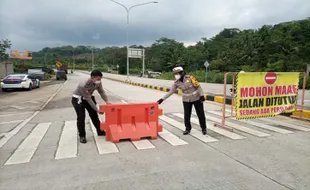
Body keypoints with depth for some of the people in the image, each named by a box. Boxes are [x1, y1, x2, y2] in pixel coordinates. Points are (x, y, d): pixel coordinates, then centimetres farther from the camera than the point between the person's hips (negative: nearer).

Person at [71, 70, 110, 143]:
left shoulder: (98, 82, -20)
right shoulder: (83, 85, -38)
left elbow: (101, 91, -9)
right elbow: (88, 99, -32)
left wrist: (107, 101, -25)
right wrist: (97, 109, -30)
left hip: (88, 97, 6)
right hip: (78, 99, -6)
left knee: (94, 115, 9)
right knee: (81, 117, -11)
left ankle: (100, 132, 23)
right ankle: (82, 136, 3)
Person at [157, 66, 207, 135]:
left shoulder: (190, 78, -19)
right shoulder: (176, 83, -7)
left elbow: (198, 86, -13)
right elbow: (171, 92, -5)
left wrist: (201, 95, -18)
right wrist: (162, 99, -11)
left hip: (196, 98, -3)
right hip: (186, 100, 3)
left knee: (200, 114, 5)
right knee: (187, 115, 4)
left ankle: (204, 128, 23)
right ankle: (188, 129, 22)